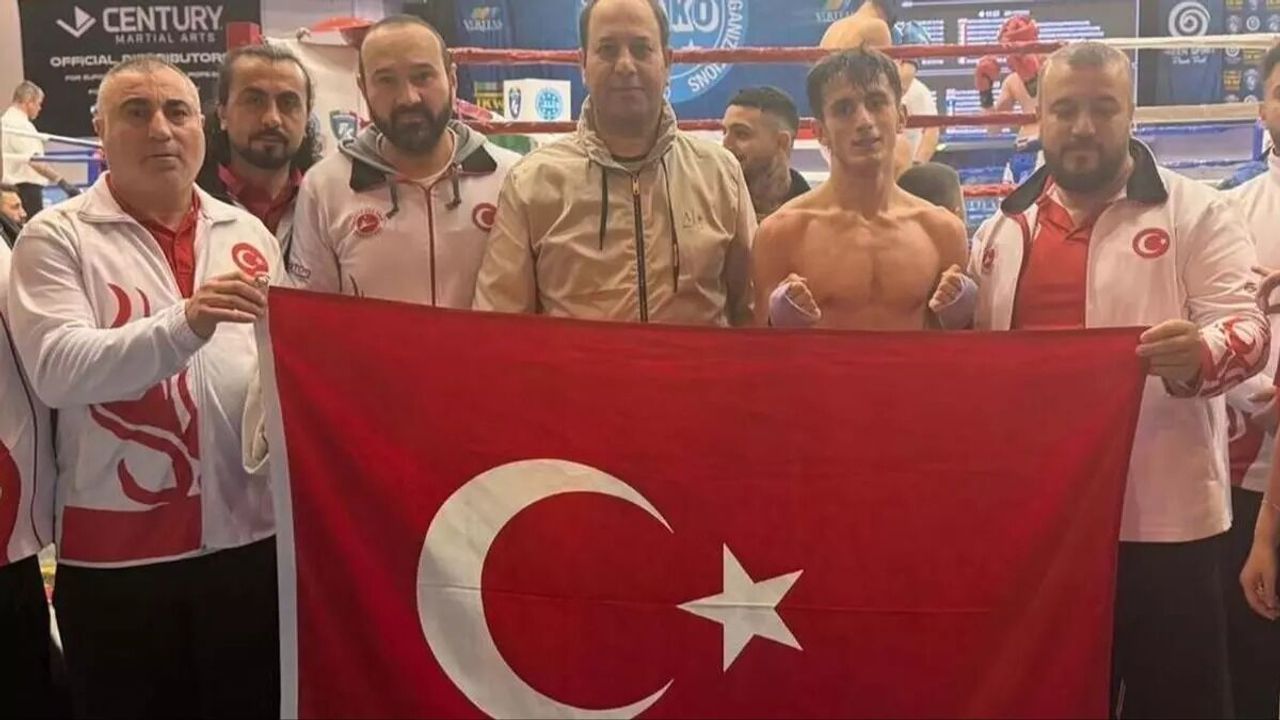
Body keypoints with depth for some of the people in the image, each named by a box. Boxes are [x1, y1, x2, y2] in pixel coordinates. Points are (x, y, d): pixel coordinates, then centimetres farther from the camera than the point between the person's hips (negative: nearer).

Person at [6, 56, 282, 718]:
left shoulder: (248, 233, 10)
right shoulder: (56, 237, -2)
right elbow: (55, 369, -18)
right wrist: (183, 324, -32)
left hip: (251, 537, 4)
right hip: (117, 553, -3)